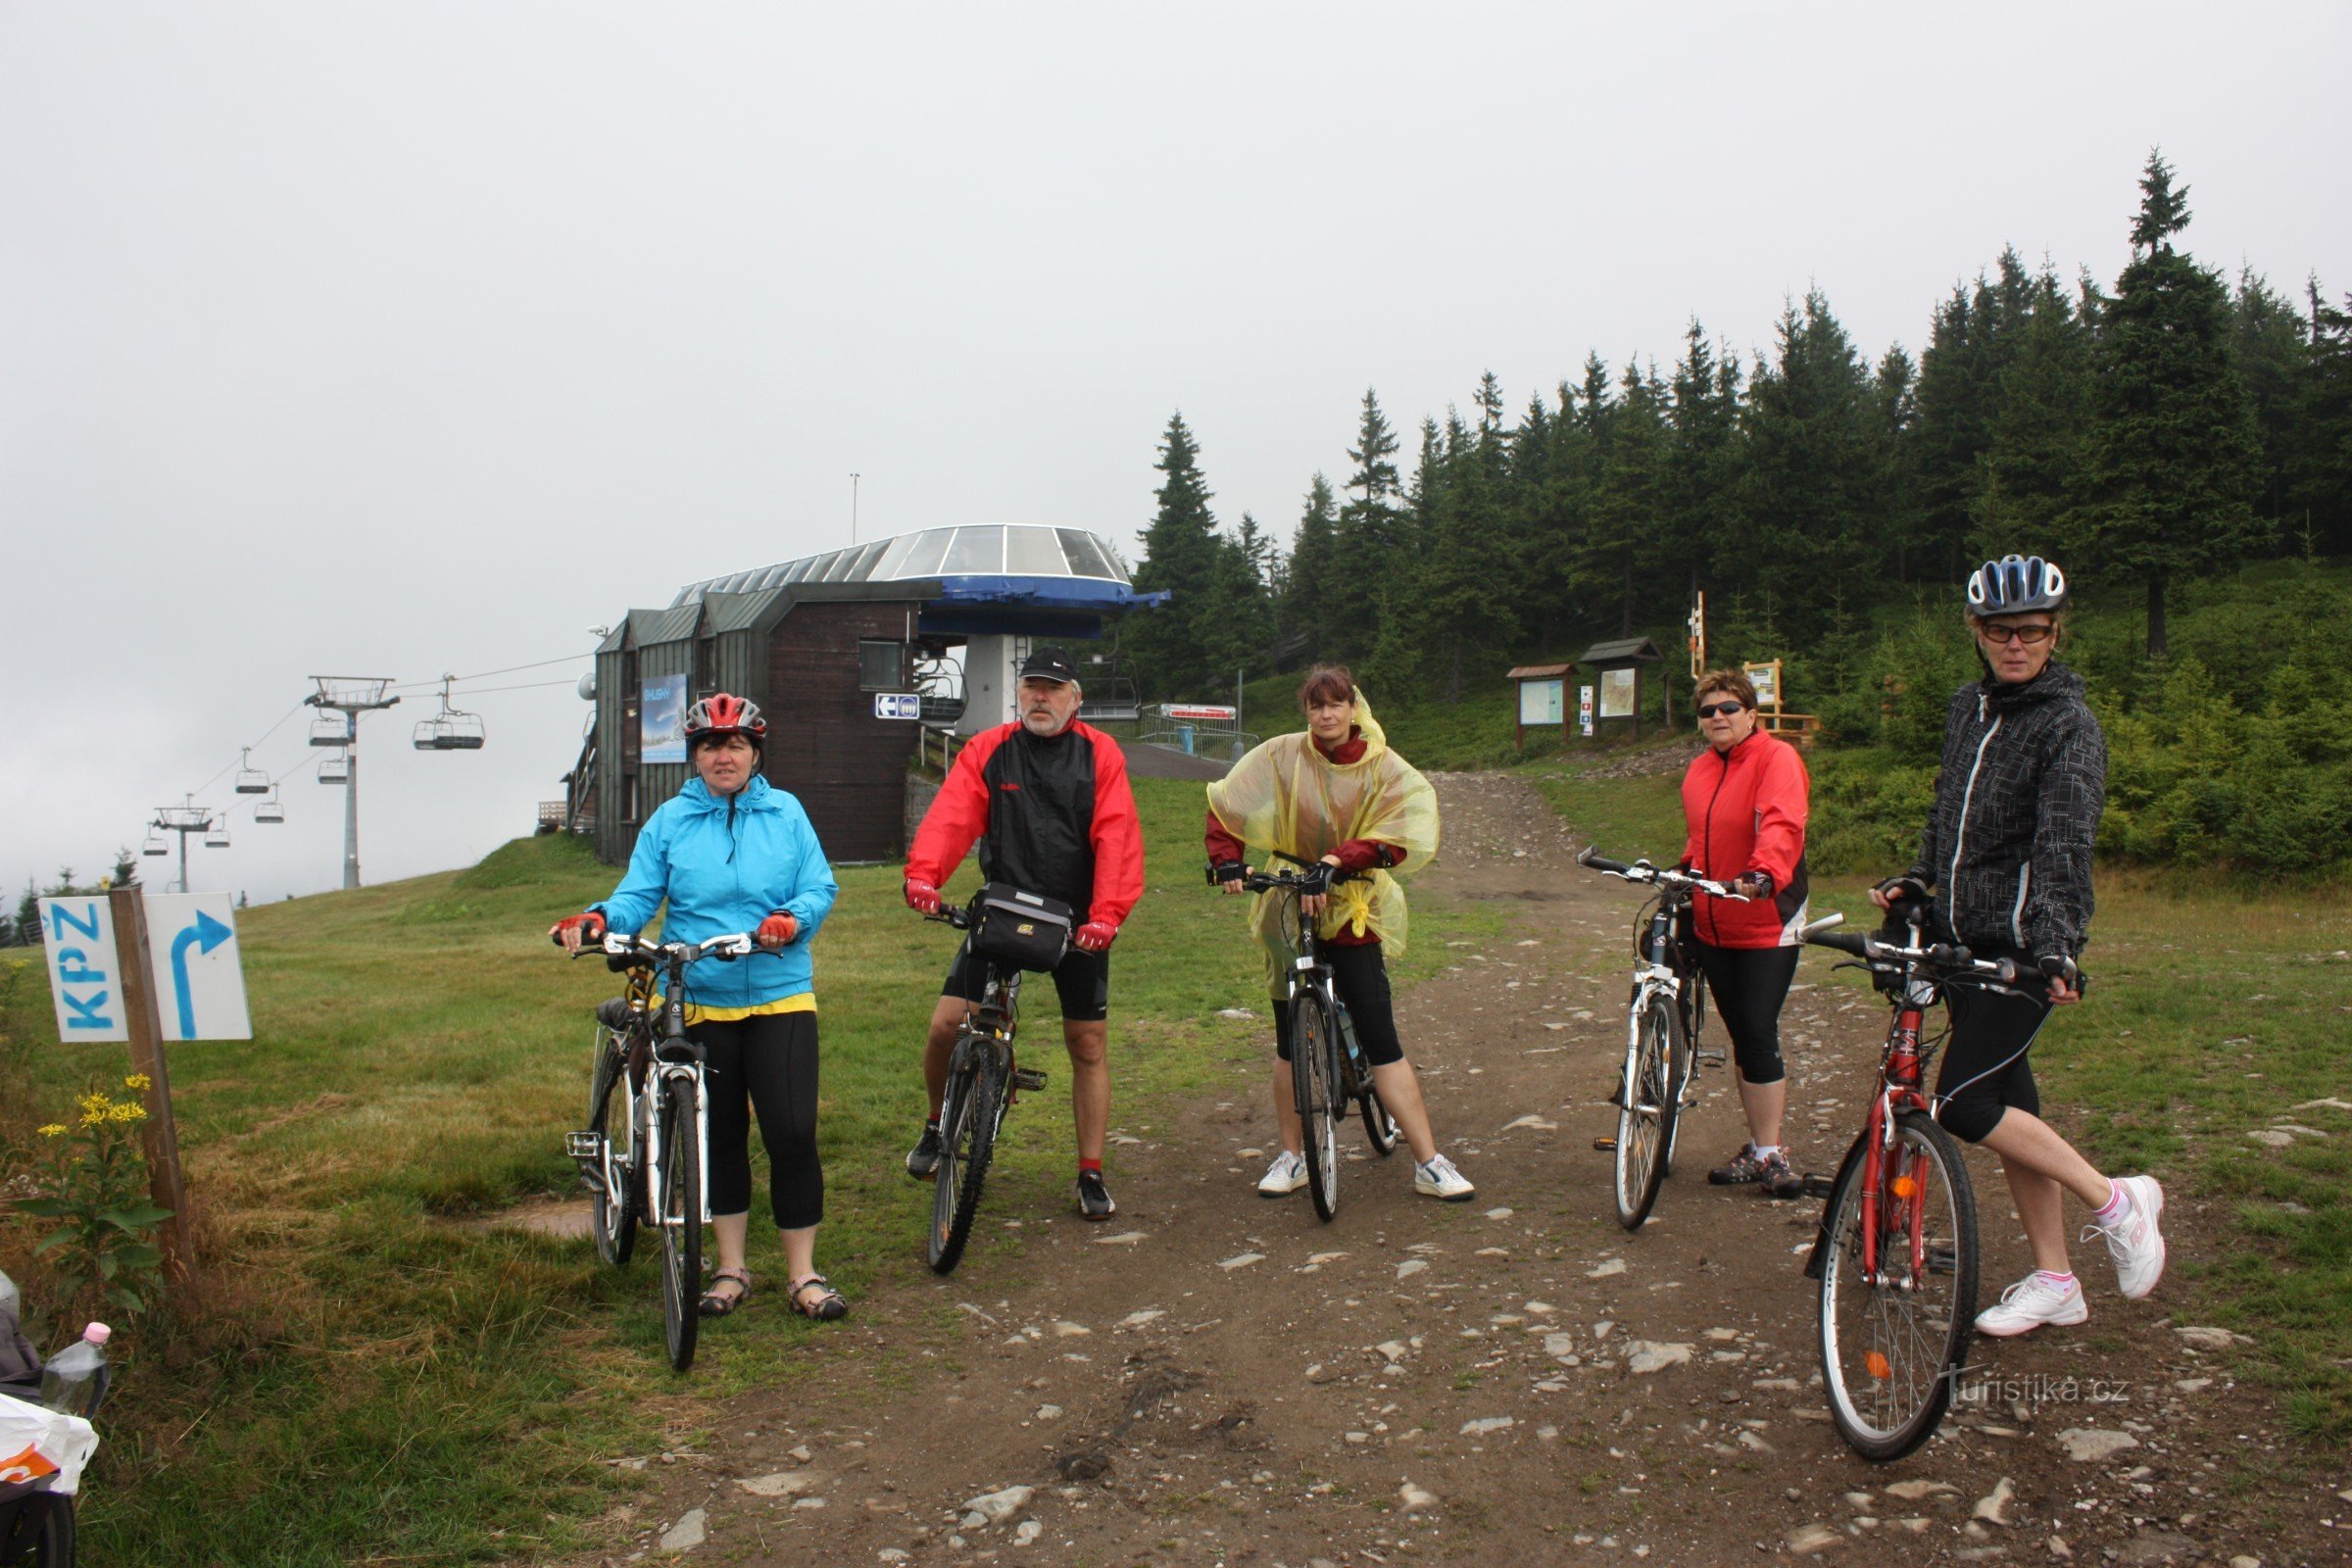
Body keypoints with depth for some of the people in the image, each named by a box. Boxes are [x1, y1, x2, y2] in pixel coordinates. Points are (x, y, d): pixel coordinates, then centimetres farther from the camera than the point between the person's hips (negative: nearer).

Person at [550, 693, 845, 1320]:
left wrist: (791, 920, -19)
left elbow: (820, 887, 1)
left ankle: (803, 1273, 7)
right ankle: (731, 1268, 26)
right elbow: (639, 895, 0)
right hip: (699, 1003, 1)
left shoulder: (786, 813, 5)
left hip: (781, 995, -1)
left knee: (793, 1133, -7)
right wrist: (598, 919, -20)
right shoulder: (669, 820, 6)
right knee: (719, 1135, 11)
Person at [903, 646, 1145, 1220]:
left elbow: (1117, 837, -12)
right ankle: (938, 1125, 21)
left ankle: (1091, 1175, 17)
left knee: (1089, 1044, 4)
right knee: (947, 1024, -8)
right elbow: (951, 814, -12)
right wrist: (924, 873, -30)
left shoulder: (1100, 754, -2)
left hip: (1077, 922, 0)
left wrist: (1106, 913, -25)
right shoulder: (988, 750, 2)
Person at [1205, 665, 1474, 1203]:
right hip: (1288, 910, 2)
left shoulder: (1384, 768, -5)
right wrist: (1228, 860, -15)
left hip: (1353, 912, -1)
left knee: (1382, 1041, -5)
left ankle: (1429, 1164, 1)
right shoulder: (1281, 756, -2)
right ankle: (1292, 1156, 23)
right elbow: (1226, 805, 1)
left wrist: (1341, 857, -31)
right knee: (1291, 1041, 9)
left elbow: (1401, 833, -18)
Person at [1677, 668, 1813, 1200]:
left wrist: (1764, 873, -42)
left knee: (1759, 1036, -8)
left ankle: (1771, 1155, 4)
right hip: (1712, 927, 7)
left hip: (1766, 924, -7)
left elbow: (1782, 824, -27)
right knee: (1742, 1038, 13)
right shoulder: (1699, 770, 12)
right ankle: (1759, 1147, 23)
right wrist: (1685, 874, 13)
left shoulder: (1777, 758, -10)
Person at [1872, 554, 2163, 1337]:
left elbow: (2064, 844, -24)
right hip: (1964, 940, 7)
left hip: (2025, 947, -7)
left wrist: (2057, 946, -33)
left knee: (1963, 1104, -13)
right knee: (2008, 1103, 11)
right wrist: (1917, 879, 14)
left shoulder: (2069, 726, -12)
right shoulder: (1967, 708, 10)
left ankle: (2115, 1199, 6)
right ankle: (2054, 1281, 23)